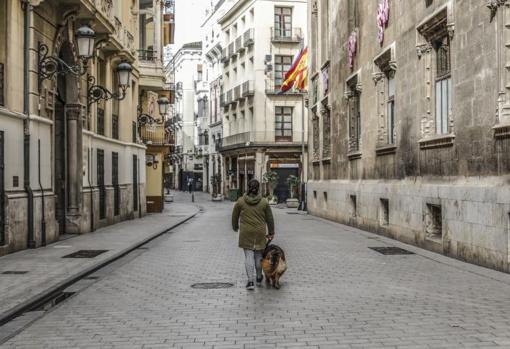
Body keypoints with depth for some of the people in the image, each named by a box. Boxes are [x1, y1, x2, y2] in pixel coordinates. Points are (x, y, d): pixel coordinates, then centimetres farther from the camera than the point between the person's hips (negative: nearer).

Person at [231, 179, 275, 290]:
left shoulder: (240, 201, -4)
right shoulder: (264, 202, -2)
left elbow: (235, 216, 8)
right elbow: (270, 219, 4)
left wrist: (235, 227, 26)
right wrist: (271, 232, 16)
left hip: (246, 233, -1)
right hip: (260, 233, 1)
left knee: (248, 256, 1)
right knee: (258, 255, 14)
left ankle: (250, 281, -5)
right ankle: (259, 278, 28)